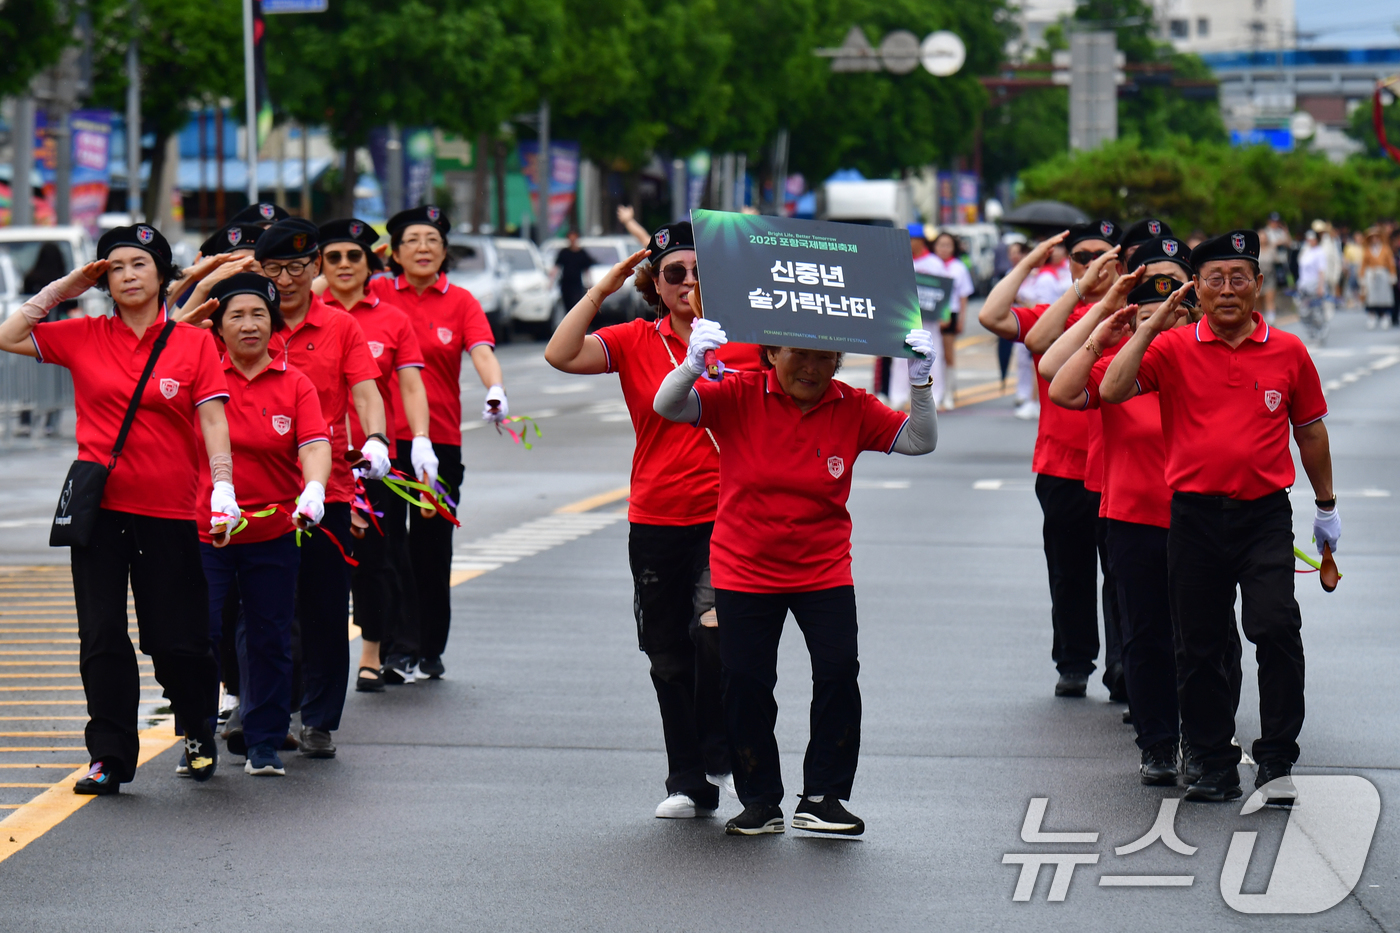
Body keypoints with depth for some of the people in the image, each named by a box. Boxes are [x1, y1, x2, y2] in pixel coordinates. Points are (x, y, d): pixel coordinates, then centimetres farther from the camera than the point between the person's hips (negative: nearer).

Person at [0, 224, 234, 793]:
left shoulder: (194, 343, 0)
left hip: (169, 510, -2)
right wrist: (63, 289, 1)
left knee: (177, 640, 1)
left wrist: (223, 486, -16)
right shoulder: (83, 337, 5)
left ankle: (199, 735, 27)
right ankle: (110, 758, 6)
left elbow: (212, 419, -4)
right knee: (102, 637, 0)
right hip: (99, 505, 2)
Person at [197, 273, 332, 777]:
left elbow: (314, 444, -9)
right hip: (205, 528, -1)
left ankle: (264, 743, 19)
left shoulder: (295, 384, 1)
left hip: (274, 531, 1)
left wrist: (314, 489, -30)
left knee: (269, 640, 7)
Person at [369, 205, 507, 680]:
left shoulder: (460, 302, 2)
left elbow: (482, 351, -13)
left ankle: (430, 650, 14)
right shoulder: (377, 294, 4)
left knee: (433, 547, 5)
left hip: (440, 439, 0)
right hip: (383, 436, 0)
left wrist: (495, 389, -31)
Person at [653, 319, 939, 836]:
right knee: (745, 682, 0)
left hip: (825, 572, 1)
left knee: (839, 671, -11)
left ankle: (822, 798, 1)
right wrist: (692, 365, -39)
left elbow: (920, 440, -3)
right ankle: (761, 802, 15)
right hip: (744, 572, -1)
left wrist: (920, 382, -20)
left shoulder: (853, 409, -4)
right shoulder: (739, 397, -10)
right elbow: (668, 407, -18)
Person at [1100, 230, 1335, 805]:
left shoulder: (1288, 352, 5)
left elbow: (1310, 431, 15)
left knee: (1276, 629, -16)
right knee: (1199, 647, 6)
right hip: (1194, 514, 1)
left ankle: (1276, 762, -6)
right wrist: (1150, 327, -13)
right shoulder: (1173, 348, 2)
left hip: (1265, 514, -1)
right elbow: (1112, 391, -10)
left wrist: (1326, 507, 21)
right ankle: (1215, 766, 18)